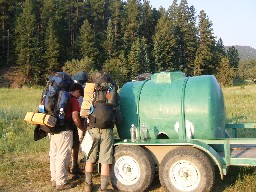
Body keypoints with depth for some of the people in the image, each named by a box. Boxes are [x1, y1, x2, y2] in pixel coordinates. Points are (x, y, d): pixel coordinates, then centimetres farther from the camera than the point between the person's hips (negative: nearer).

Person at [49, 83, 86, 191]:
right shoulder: (73, 100, -7)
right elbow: (75, 118, -13)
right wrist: (83, 128, 1)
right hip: (64, 132, -8)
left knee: (54, 155, 15)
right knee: (62, 157, -1)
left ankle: (54, 179, 26)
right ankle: (61, 183, 5)